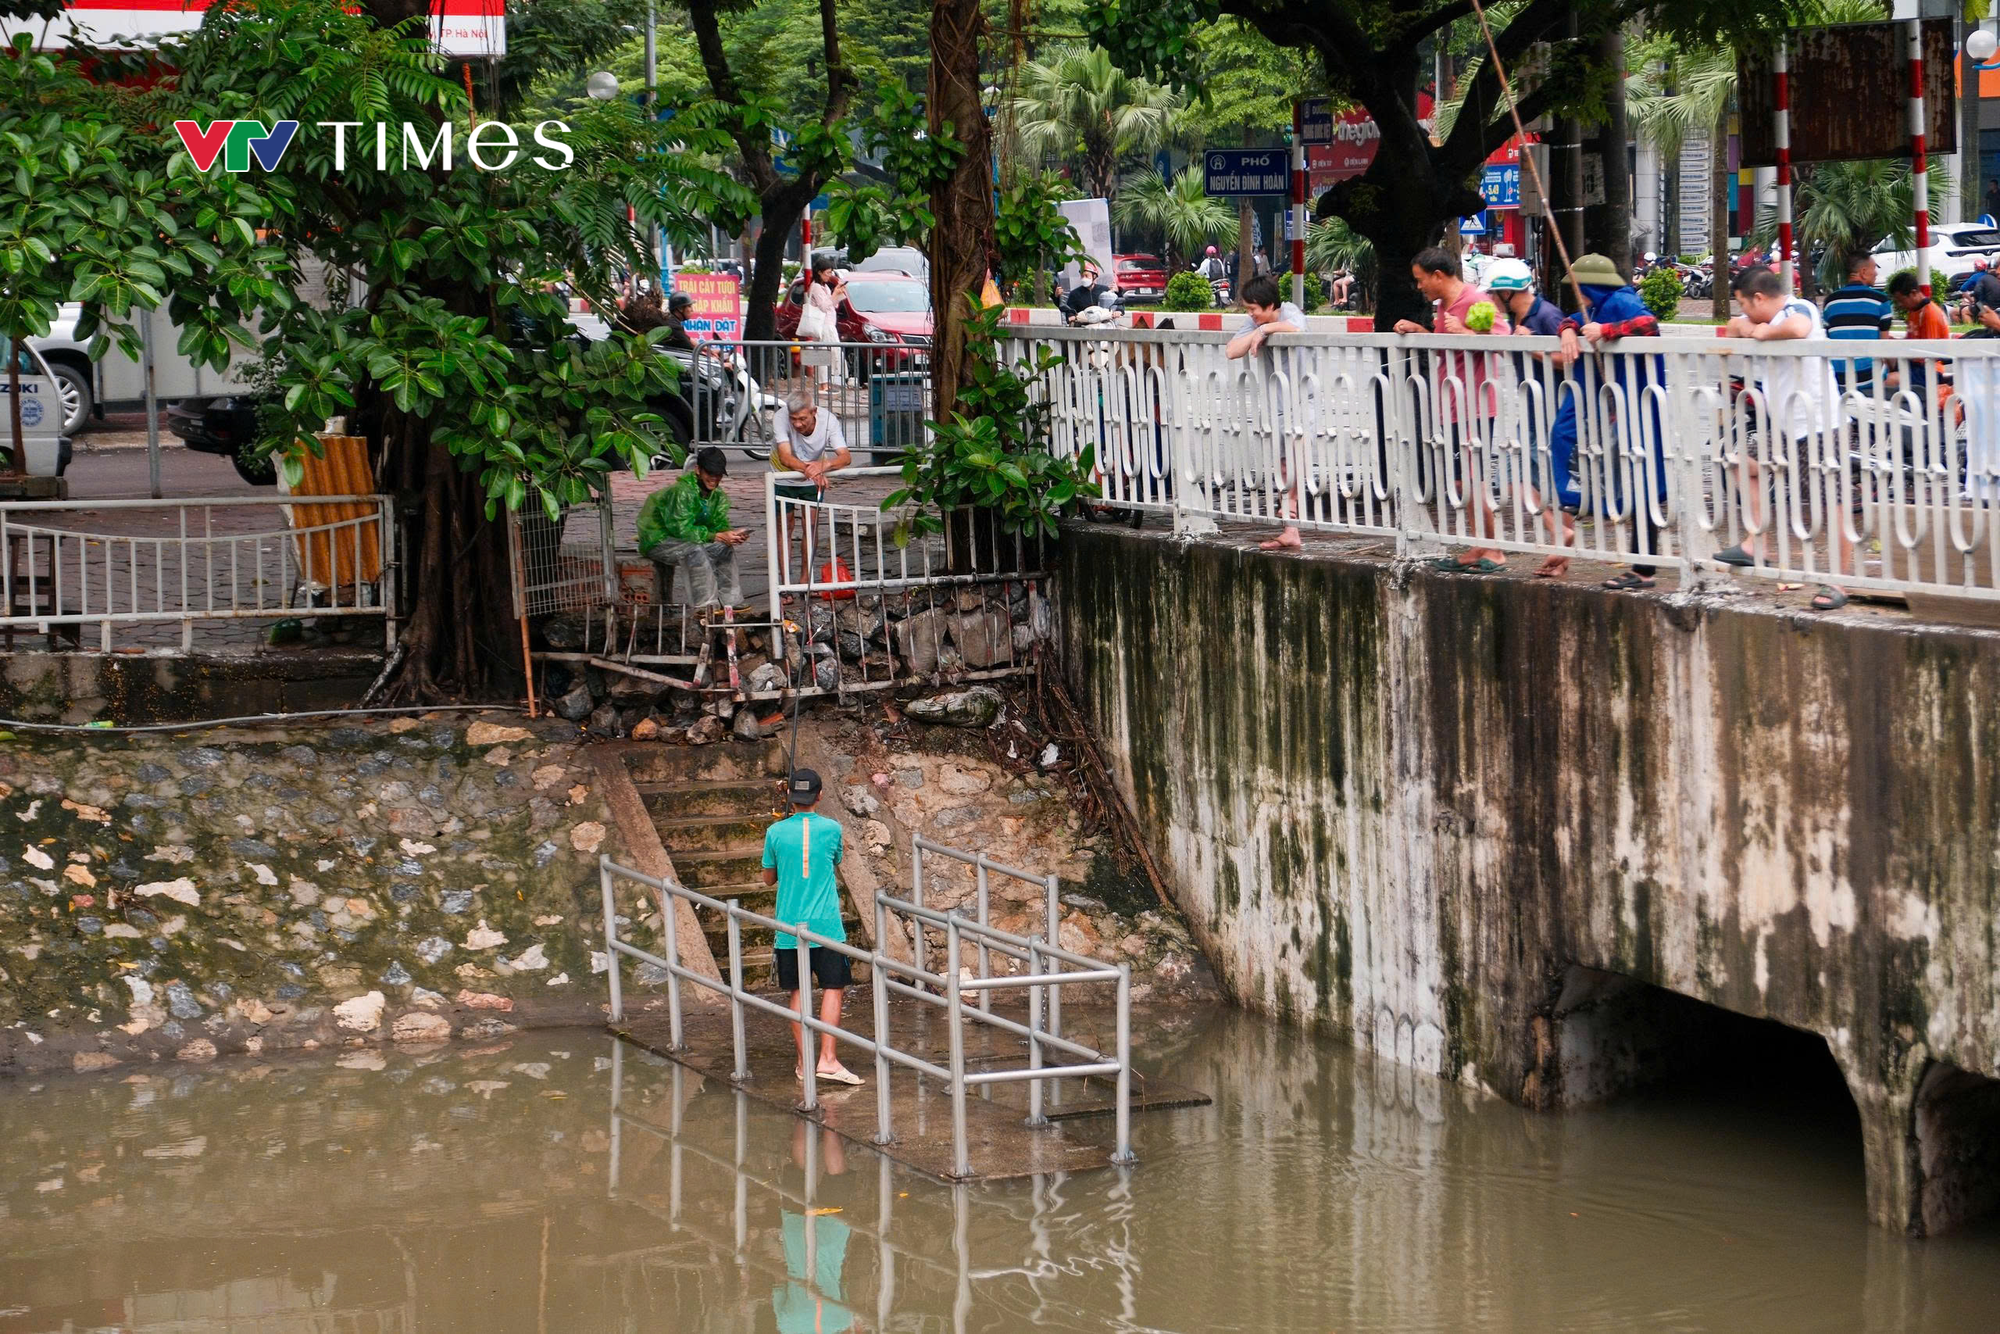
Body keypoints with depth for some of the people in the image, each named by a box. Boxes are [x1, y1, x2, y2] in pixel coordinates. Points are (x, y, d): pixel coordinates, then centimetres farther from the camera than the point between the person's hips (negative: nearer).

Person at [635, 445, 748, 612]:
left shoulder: (717, 495, 2)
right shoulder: (681, 492, -26)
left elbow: (720, 524, -2)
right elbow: (682, 530, -30)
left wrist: (731, 534, -27)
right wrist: (718, 536, -33)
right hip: (657, 540, -8)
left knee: (725, 549, -9)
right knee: (695, 551, -34)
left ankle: (729, 601, -4)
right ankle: (706, 605, -31)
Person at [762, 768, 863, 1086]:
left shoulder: (776, 832, -2)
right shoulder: (831, 829, -3)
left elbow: (769, 878, 11)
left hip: (789, 926, 1)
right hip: (826, 924, -1)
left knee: (797, 993, 8)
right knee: (833, 988, 2)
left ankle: (804, 1062, 10)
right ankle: (828, 1059, -8)